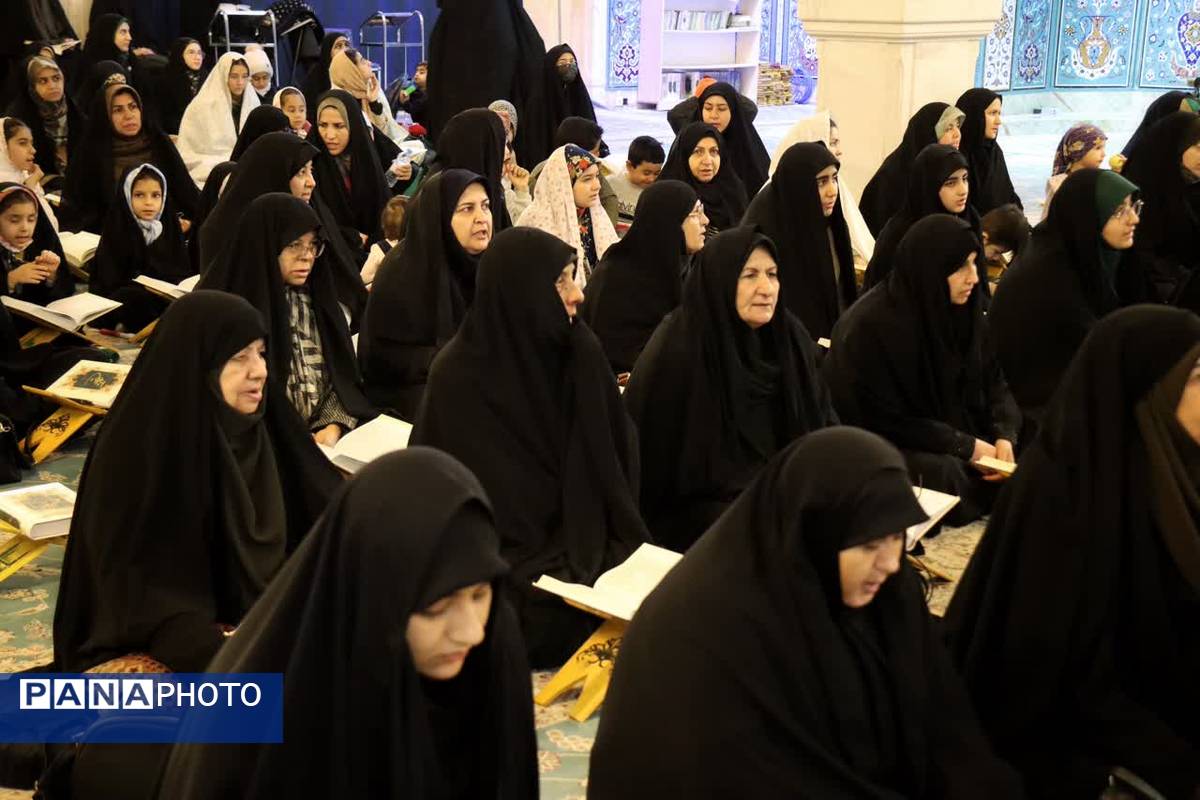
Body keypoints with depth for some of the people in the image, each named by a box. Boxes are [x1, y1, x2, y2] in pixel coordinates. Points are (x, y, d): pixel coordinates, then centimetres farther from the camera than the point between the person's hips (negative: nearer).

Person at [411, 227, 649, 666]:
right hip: (500, 561, -4)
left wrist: (620, 548, 0)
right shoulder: (457, 375, -9)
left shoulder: (582, 354, 2)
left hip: (581, 544, 4)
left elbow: (620, 456, 8)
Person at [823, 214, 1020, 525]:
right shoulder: (870, 326, -22)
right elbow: (882, 420, -20)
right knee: (944, 474, -34)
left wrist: (1004, 436, -15)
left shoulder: (963, 310, -1)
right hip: (883, 446, -7)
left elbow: (993, 380, 6)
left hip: (955, 433, 7)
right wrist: (966, 447, -21)